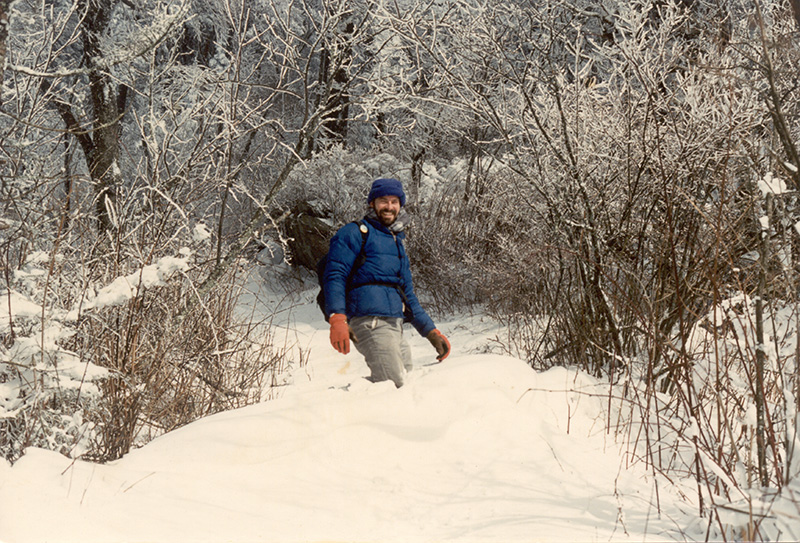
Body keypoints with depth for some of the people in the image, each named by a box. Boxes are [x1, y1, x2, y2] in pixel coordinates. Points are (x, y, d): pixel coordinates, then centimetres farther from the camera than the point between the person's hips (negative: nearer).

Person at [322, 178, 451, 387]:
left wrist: (431, 332, 25)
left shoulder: (397, 243, 30)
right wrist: (337, 319, -22)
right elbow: (334, 275, -7)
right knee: (391, 385, -20)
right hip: (370, 321, -8)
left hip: (396, 327, 8)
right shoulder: (354, 234, 6)